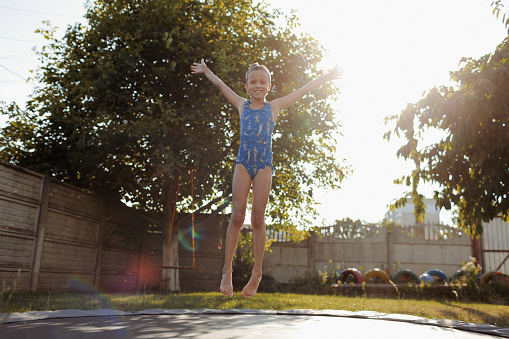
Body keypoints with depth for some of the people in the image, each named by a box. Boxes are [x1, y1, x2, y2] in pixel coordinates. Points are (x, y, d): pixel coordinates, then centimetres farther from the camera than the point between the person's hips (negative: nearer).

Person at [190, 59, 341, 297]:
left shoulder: (274, 107, 11)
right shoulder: (242, 105, 13)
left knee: (258, 218, -2)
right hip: (243, 163, 1)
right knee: (237, 216, -6)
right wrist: (206, 71, 39)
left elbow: (303, 90, 15)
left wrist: (327, 77, 19)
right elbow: (220, 84, 27)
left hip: (264, 165, -1)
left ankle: (256, 273, 4)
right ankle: (227, 270, 1)